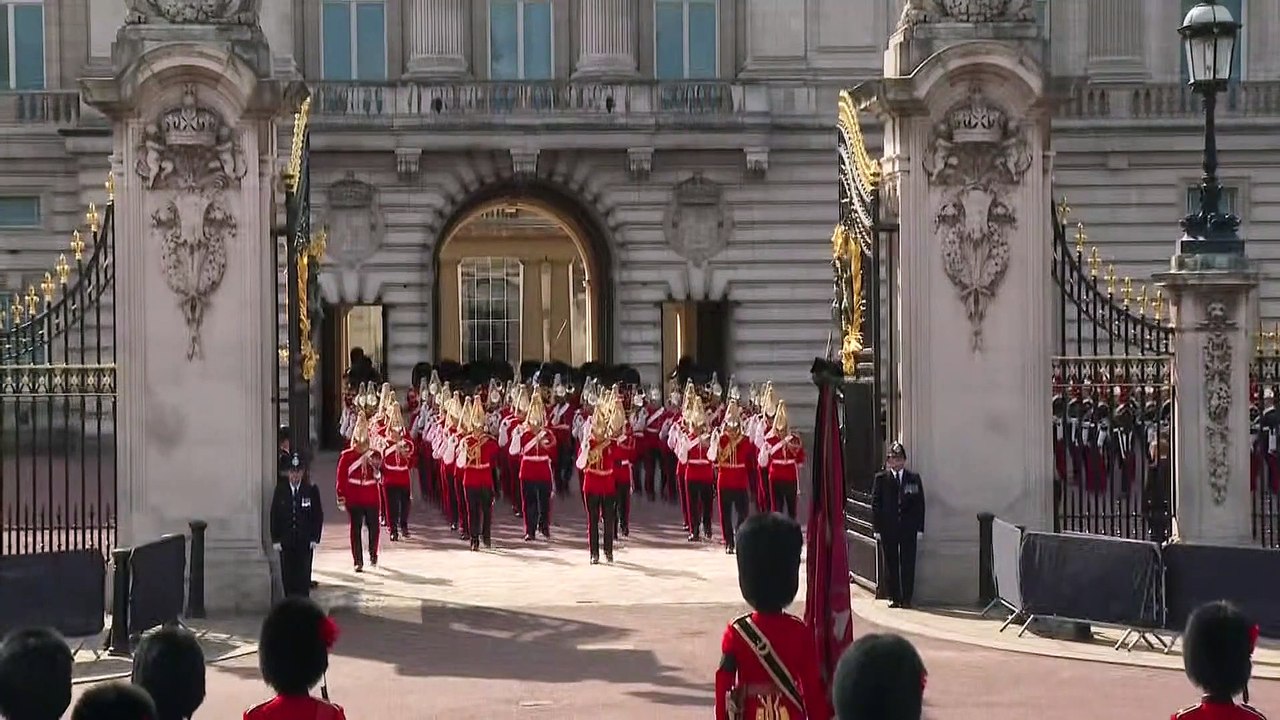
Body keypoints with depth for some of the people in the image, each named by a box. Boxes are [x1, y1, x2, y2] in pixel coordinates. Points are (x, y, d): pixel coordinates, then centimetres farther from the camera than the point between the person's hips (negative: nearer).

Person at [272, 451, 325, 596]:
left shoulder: (311, 490, -1)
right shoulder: (280, 490, 1)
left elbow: (318, 515, 2)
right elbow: (274, 515, 4)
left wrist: (315, 538, -4)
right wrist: (275, 539, -2)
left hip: (305, 542, -1)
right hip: (286, 543, 1)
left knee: (303, 577, -1)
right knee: (287, 576, 3)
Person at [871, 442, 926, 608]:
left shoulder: (914, 479, 7)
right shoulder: (880, 479, 4)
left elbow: (920, 504, 6)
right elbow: (875, 504, 2)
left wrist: (919, 528, -1)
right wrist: (877, 528, -4)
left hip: (908, 527, 0)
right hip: (888, 528, 0)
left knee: (908, 564, 0)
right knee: (890, 564, 4)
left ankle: (907, 598, 5)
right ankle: (894, 597, 11)